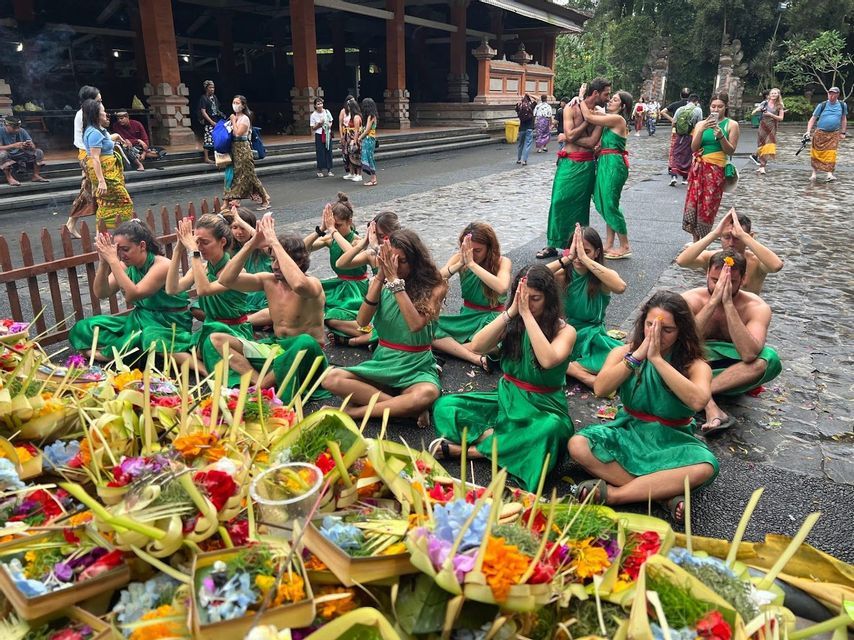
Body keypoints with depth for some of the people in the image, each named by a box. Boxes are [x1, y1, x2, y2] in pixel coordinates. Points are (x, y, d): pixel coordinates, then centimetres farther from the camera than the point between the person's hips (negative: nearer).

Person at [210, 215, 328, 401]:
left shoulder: (312, 284, -16)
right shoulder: (269, 280, 2)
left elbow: (299, 284, -42)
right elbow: (225, 279, -6)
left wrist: (274, 242, -33)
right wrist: (252, 244, -15)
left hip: (303, 357, -6)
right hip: (275, 349, 6)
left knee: (305, 342, -42)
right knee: (217, 339, -6)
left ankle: (261, 385, -21)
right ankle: (258, 380, -27)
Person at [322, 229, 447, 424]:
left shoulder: (434, 286, -8)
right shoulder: (381, 283, 2)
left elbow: (416, 324, -24)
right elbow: (362, 321, -11)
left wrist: (395, 281, -23)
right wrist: (380, 277, -17)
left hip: (416, 367, -3)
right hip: (382, 362, 4)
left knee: (428, 394, -39)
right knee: (331, 379, -22)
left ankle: (356, 411, -21)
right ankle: (404, 406, -21)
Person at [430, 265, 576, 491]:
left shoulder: (565, 331, -10)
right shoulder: (512, 324, -1)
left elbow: (548, 360, -32)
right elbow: (477, 346, -16)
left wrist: (527, 314, -27)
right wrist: (511, 311, -21)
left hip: (542, 410, -3)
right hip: (506, 399, 4)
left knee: (551, 429, -40)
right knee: (444, 406, -11)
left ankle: (466, 449, -30)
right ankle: (494, 439, -29)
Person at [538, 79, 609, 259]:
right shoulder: (571, 109, -1)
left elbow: (592, 142, -10)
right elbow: (570, 136, -13)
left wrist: (571, 136, -12)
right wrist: (587, 121, -7)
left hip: (586, 165, 1)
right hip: (568, 163, -1)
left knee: (580, 204, 5)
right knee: (559, 201, -3)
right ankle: (553, 244, 6)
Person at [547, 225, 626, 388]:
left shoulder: (602, 277, -10)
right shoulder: (563, 275, -5)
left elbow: (620, 287, -37)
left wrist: (584, 258, -36)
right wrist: (568, 258, -32)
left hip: (593, 338, -1)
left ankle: (568, 366, -18)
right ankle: (585, 375, -18)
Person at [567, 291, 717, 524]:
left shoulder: (695, 365, -9)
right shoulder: (625, 352, -3)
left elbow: (698, 400, -32)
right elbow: (600, 388, -20)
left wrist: (657, 358, -29)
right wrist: (639, 354, -25)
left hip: (671, 442, -1)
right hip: (628, 433, 2)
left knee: (705, 467, -33)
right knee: (577, 445, -25)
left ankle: (611, 494, -30)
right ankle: (665, 493, -26)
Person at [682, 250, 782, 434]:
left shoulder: (757, 307, -15)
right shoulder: (691, 299, -13)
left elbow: (749, 355, -34)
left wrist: (728, 304, -34)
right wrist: (713, 301, -33)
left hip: (736, 374, 0)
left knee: (770, 360, -31)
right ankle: (710, 407, -36)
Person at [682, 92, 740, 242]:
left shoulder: (731, 125, 1)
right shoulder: (701, 123, 7)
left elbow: (731, 151, -3)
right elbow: (693, 148, -1)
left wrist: (721, 136, -17)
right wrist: (702, 130, -14)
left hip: (716, 169, -3)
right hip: (698, 168, 3)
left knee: (708, 206, -3)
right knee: (693, 202, 0)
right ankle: (696, 240, 10)